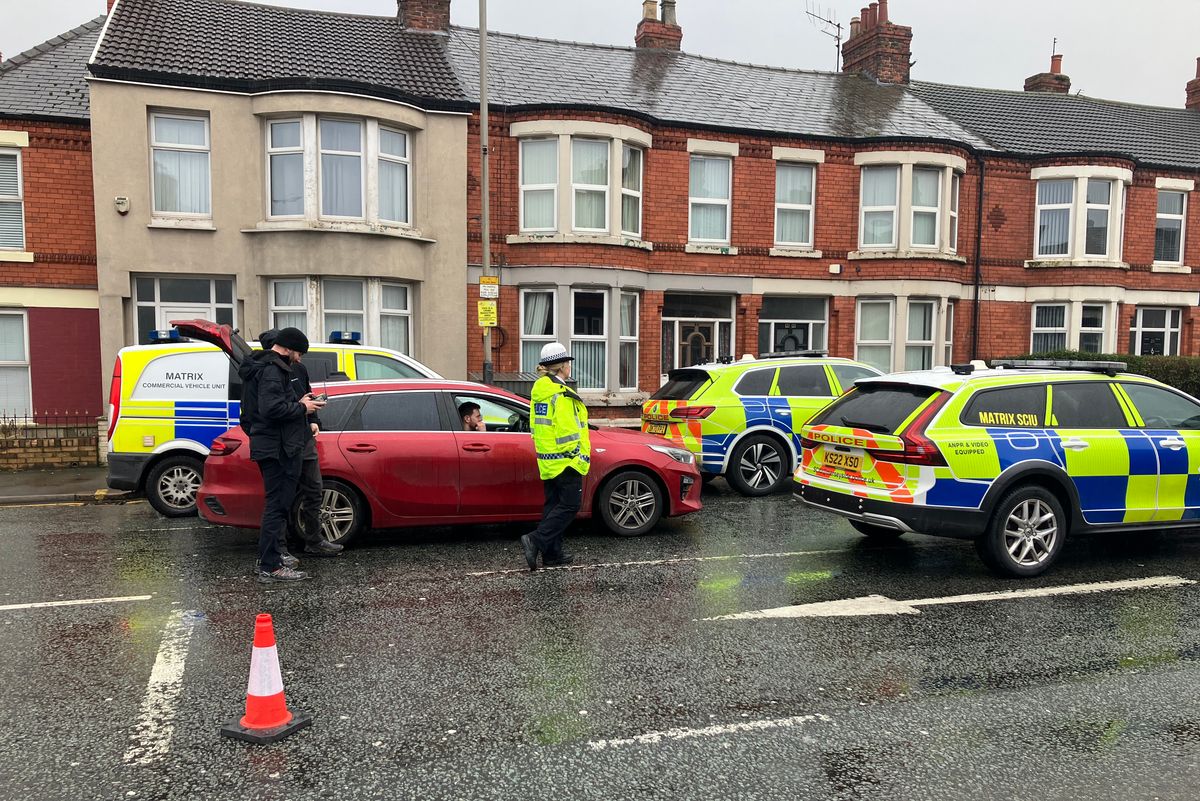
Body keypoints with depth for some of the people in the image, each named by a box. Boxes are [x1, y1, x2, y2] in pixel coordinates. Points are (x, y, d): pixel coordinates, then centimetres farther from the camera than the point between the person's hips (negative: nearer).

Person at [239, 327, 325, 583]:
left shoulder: (260, 367, 18)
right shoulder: (272, 370, -16)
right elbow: (271, 408, -28)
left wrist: (298, 403, 10)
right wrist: (301, 408, -14)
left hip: (268, 446, 11)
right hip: (278, 449, -11)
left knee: (277, 504, 21)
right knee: (278, 505, -7)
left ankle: (271, 554, 31)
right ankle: (270, 567, -4)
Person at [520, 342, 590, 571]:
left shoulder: (539, 391, 12)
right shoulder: (562, 395, -17)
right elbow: (569, 431, -21)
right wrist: (581, 457, -14)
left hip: (546, 460, 9)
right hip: (565, 460, -9)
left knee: (553, 504, 12)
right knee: (570, 504, -3)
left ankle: (552, 554, 15)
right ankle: (536, 540, -11)